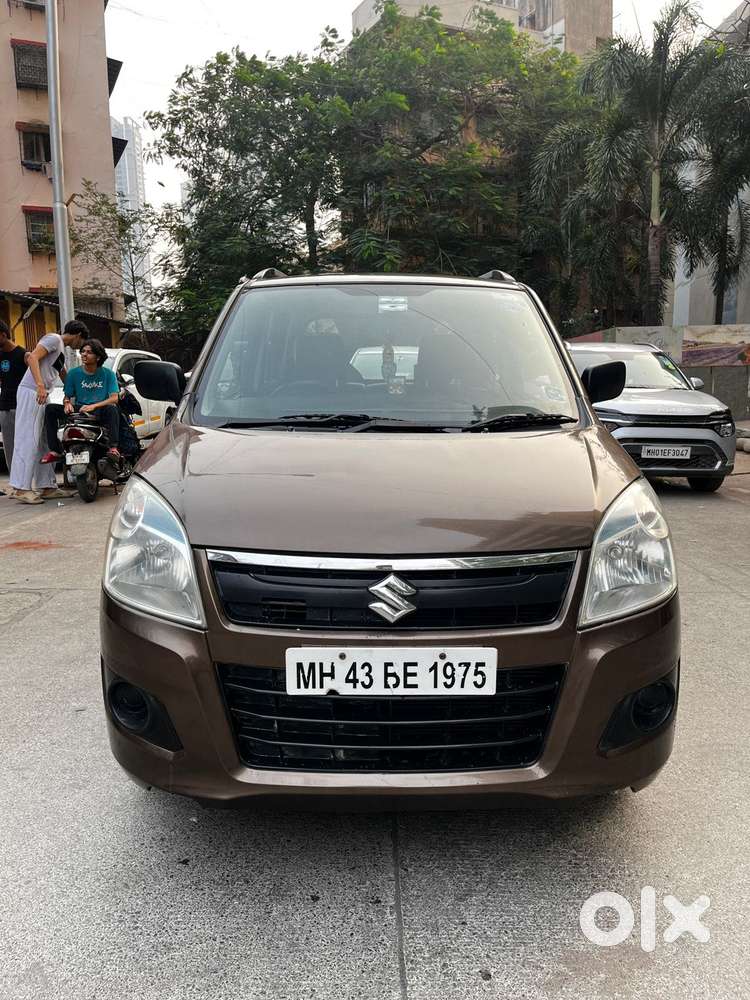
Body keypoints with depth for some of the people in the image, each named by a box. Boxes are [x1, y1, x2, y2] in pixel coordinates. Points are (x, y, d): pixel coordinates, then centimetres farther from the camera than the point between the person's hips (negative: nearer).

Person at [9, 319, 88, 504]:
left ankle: (47, 487, 13)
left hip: (42, 396, 10)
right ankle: (22, 488, -12)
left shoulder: (61, 348, 25)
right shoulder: (54, 339, -3)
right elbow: (33, 358, -16)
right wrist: (40, 386, -26)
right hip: (31, 392, -10)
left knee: (44, 442, 10)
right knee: (28, 440, -12)